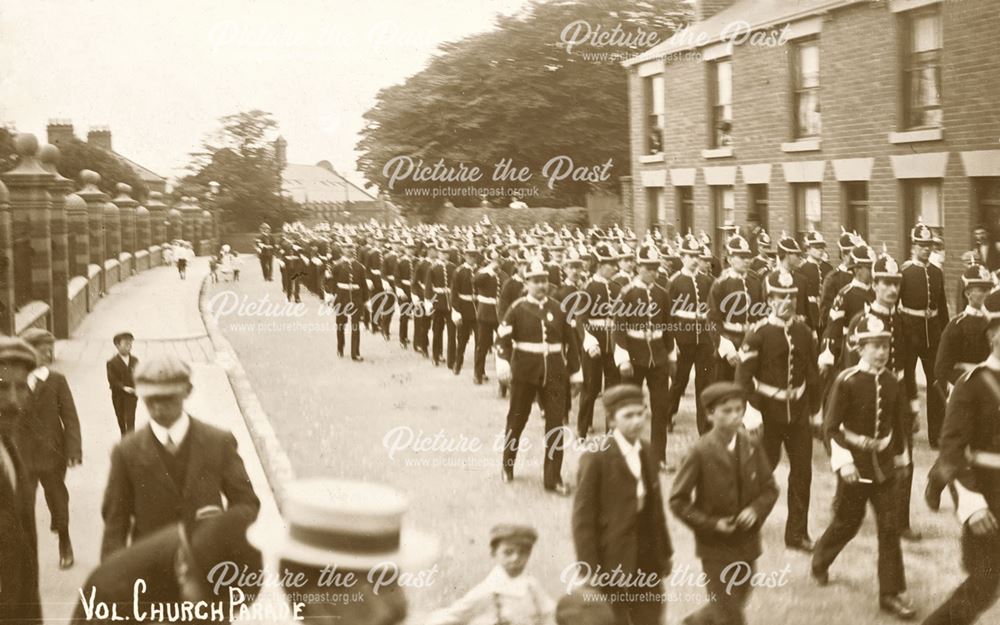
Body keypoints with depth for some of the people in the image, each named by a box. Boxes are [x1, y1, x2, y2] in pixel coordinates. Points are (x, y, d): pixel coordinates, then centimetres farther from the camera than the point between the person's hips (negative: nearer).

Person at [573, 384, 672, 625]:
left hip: (648, 558, 6)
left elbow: (655, 506, 13)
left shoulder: (646, 453, 8)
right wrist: (590, 569, -15)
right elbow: (583, 517, -13)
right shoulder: (597, 458, -13)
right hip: (611, 561, -6)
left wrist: (665, 552, 13)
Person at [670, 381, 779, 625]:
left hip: (746, 543, 5)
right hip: (715, 546, -5)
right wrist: (711, 524, -19)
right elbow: (678, 501, -11)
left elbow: (770, 488, 6)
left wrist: (756, 510, -13)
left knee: (736, 602, 18)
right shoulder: (700, 452, -14)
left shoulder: (752, 446, -2)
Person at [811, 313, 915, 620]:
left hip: (884, 465, 4)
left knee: (890, 528, 0)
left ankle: (892, 593, 6)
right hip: (855, 464, -3)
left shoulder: (893, 383, 0)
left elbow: (901, 422, 13)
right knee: (847, 523, 11)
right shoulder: (846, 381, -13)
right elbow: (831, 428, -14)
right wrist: (843, 461, -21)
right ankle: (820, 558, 41)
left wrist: (899, 456, 18)